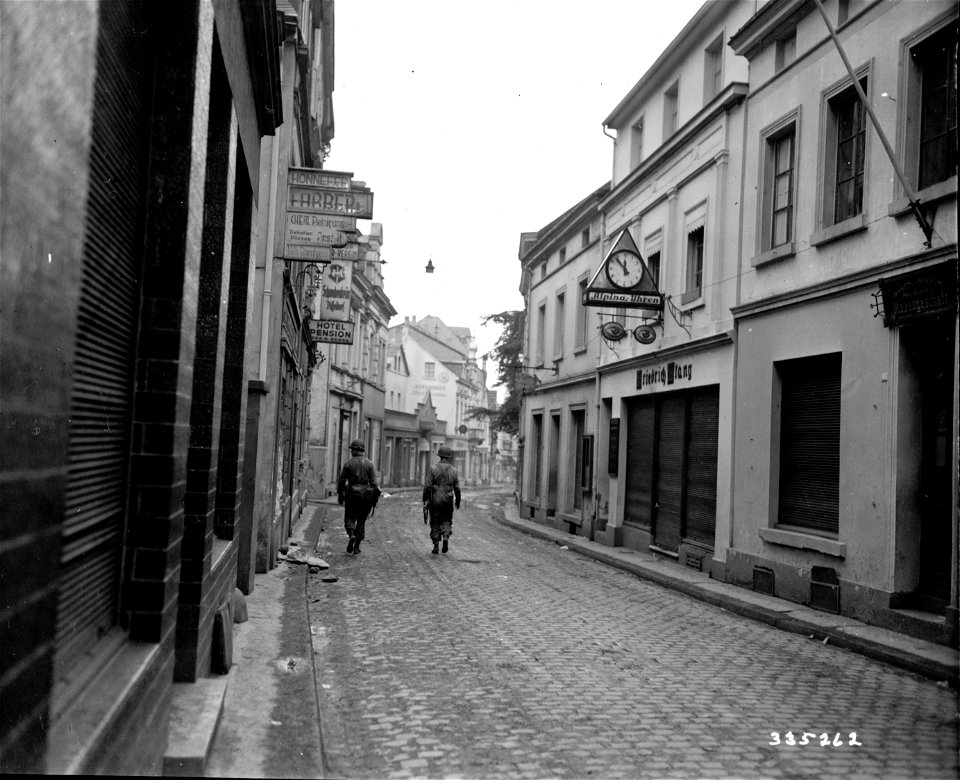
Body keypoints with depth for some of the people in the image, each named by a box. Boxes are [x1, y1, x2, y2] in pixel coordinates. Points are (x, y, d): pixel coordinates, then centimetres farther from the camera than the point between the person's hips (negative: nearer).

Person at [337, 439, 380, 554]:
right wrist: (376, 496, 1)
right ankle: (357, 546, 9)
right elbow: (374, 482, -5)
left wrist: (340, 495, 12)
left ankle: (351, 534, -18)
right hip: (366, 495, 1)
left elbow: (341, 481, 2)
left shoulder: (348, 463, -1)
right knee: (361, 520, 11)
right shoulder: (369, 464, 0)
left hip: (352, 494, -1)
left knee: (350, 518, 11)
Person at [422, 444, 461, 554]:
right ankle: (446, 537, -6)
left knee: (435, 523, 8)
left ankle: (436, 546, 6)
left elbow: (427, 487, -9)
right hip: (448, 501, 1)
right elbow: (457, 489, 3)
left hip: (435, 500, -1)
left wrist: (425, 500, -2)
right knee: (446, 520, 19)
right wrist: (458, 502, 15)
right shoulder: (453, 470, 0)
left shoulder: (434, 469, -7)